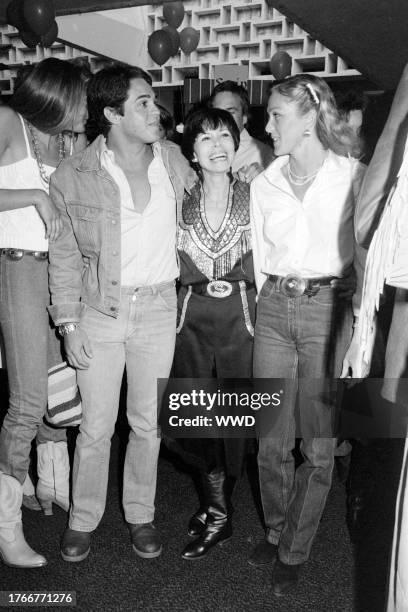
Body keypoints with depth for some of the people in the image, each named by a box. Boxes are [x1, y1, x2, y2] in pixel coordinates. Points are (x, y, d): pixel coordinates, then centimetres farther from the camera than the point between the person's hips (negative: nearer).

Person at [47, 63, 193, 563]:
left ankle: (140, 515, 32)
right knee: (95, 426, 7)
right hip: (100, 311, -2)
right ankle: (83, 519, 29)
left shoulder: (174, 162, 1)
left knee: (148, 422, 12)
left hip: (159, 310, 2)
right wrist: (68, 322, -5)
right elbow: (64, 254, 0)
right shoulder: (75, 175, -6)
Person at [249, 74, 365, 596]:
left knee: (318, 445, 3)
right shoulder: (263, 184, 9)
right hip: (274, 308, 4)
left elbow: (366, 255, 0)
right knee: (271, 439, 9)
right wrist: (274, 305, 9)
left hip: (328, 309, -3)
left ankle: (293, 552, 22)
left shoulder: (353, 176, -2)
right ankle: (276, 531, 32)